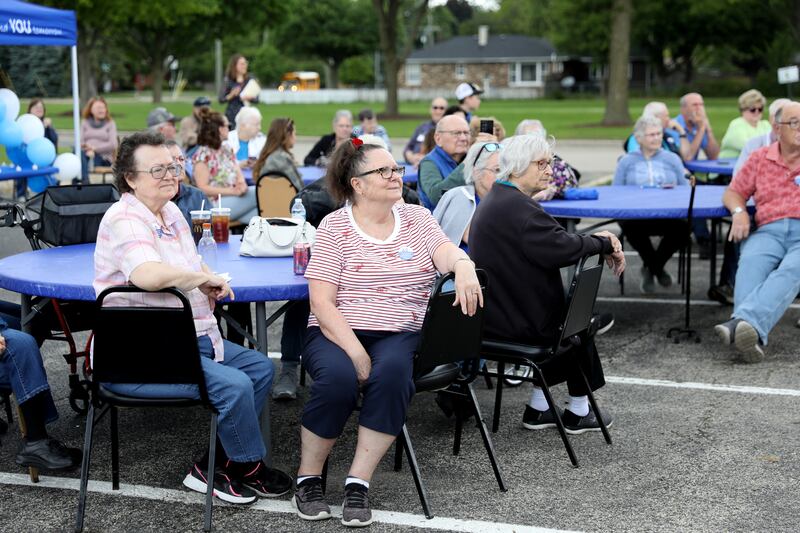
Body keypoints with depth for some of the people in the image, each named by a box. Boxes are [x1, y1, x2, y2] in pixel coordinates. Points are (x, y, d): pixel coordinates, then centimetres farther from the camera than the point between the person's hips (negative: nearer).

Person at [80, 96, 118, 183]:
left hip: (103, 158, -2)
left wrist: (95, 149, -12)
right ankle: (85, 181, -48)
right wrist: (88, 150, -15)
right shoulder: (85, 123, 20)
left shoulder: (110, 124, 12)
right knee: (79, 152, -35)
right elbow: (80, 141, 7)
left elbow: (113, 145, -2)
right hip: (87, 153, 2)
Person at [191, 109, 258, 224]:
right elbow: (203, 188, -11)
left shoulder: (227, 150, 18)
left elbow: (240, 177, 15)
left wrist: (242, 185, -10)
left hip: (235, 200, 7)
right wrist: (232, 191, -20)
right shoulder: (202, 155, -5)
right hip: (215, 204, -7)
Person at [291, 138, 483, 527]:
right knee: (338, 377, -33)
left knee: (393, 372, -33)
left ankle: (358, 484, -23)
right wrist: (356, 352, -18)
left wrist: (464, 267, -34)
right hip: (338, 333, -1)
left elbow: (446, 251, -8)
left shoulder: (417, 218, 11)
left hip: (400, 334, 2)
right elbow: (321, 304, -5)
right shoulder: (334, 226, 2)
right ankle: (308, 479, -10)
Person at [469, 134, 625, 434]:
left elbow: (551, 241, 11)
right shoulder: (519, 207, -23)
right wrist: (604, 243, -10)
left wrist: (599, 242, 1)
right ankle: (578, 413, 29)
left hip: (491, 315, 9)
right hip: (518, 321, -9)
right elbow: (563, 249, -27)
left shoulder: (495, 199, 12)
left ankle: (538, 409, 28)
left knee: (564, 309, 27)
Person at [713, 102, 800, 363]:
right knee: (751, 261, -35)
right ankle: (753, 336, -53)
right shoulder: (760, 158, 22)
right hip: (770, 230, 2)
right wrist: (739, 212, 4)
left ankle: (743, 322, -57)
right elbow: (733, 193, 26)